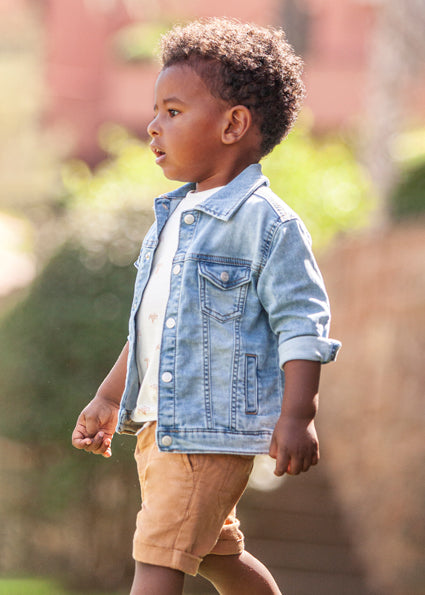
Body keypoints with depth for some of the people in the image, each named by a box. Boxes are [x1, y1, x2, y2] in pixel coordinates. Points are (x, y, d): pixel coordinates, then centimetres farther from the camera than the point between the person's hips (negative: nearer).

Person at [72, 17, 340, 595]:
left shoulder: (265, 223, -13)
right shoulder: (173, 218, 14)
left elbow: (301, 323, -15)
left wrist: (296, 416, -23)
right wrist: (108, 399, 25)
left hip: (214, 428, -9)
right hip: (158, 426, 9)